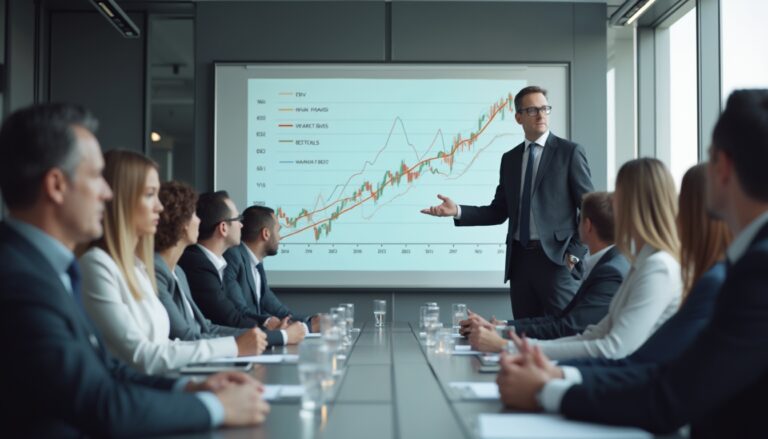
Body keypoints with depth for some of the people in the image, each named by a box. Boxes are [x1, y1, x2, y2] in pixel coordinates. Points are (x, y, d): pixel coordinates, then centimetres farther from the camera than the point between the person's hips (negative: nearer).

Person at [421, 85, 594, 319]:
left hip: (556, 258, -4)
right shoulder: (510, 159, 13)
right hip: (520, 260, 4)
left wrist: (576, 252, -10)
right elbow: (499, 212, 12)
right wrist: (457, 211, -1)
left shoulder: (569, 152, 0)